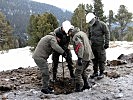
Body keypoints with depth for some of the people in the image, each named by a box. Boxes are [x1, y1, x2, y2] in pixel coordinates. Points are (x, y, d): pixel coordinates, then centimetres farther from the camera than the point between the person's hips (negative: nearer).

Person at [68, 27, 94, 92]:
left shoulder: (76, 36, -12)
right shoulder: (82, 33, 17)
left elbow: (80, 46, -25)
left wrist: (79, 58, -27)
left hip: (84, 57, -10)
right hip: (89, 55, 10)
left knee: (78, 72, -2)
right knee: (83, 70, 24)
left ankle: (78, 88, 1)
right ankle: (86, 85, 30)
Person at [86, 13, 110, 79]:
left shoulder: (102, 24, -8)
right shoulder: (90, 26, 12)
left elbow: (107, 33, -7)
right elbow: (89, 36, 22)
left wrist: (106, 43, -12)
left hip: (100, 46, -6)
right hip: (93, 46, 6)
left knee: (101, 60, 0)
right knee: (94, 59, 10)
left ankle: (101, 73, 10)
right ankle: (95, 72, 22)